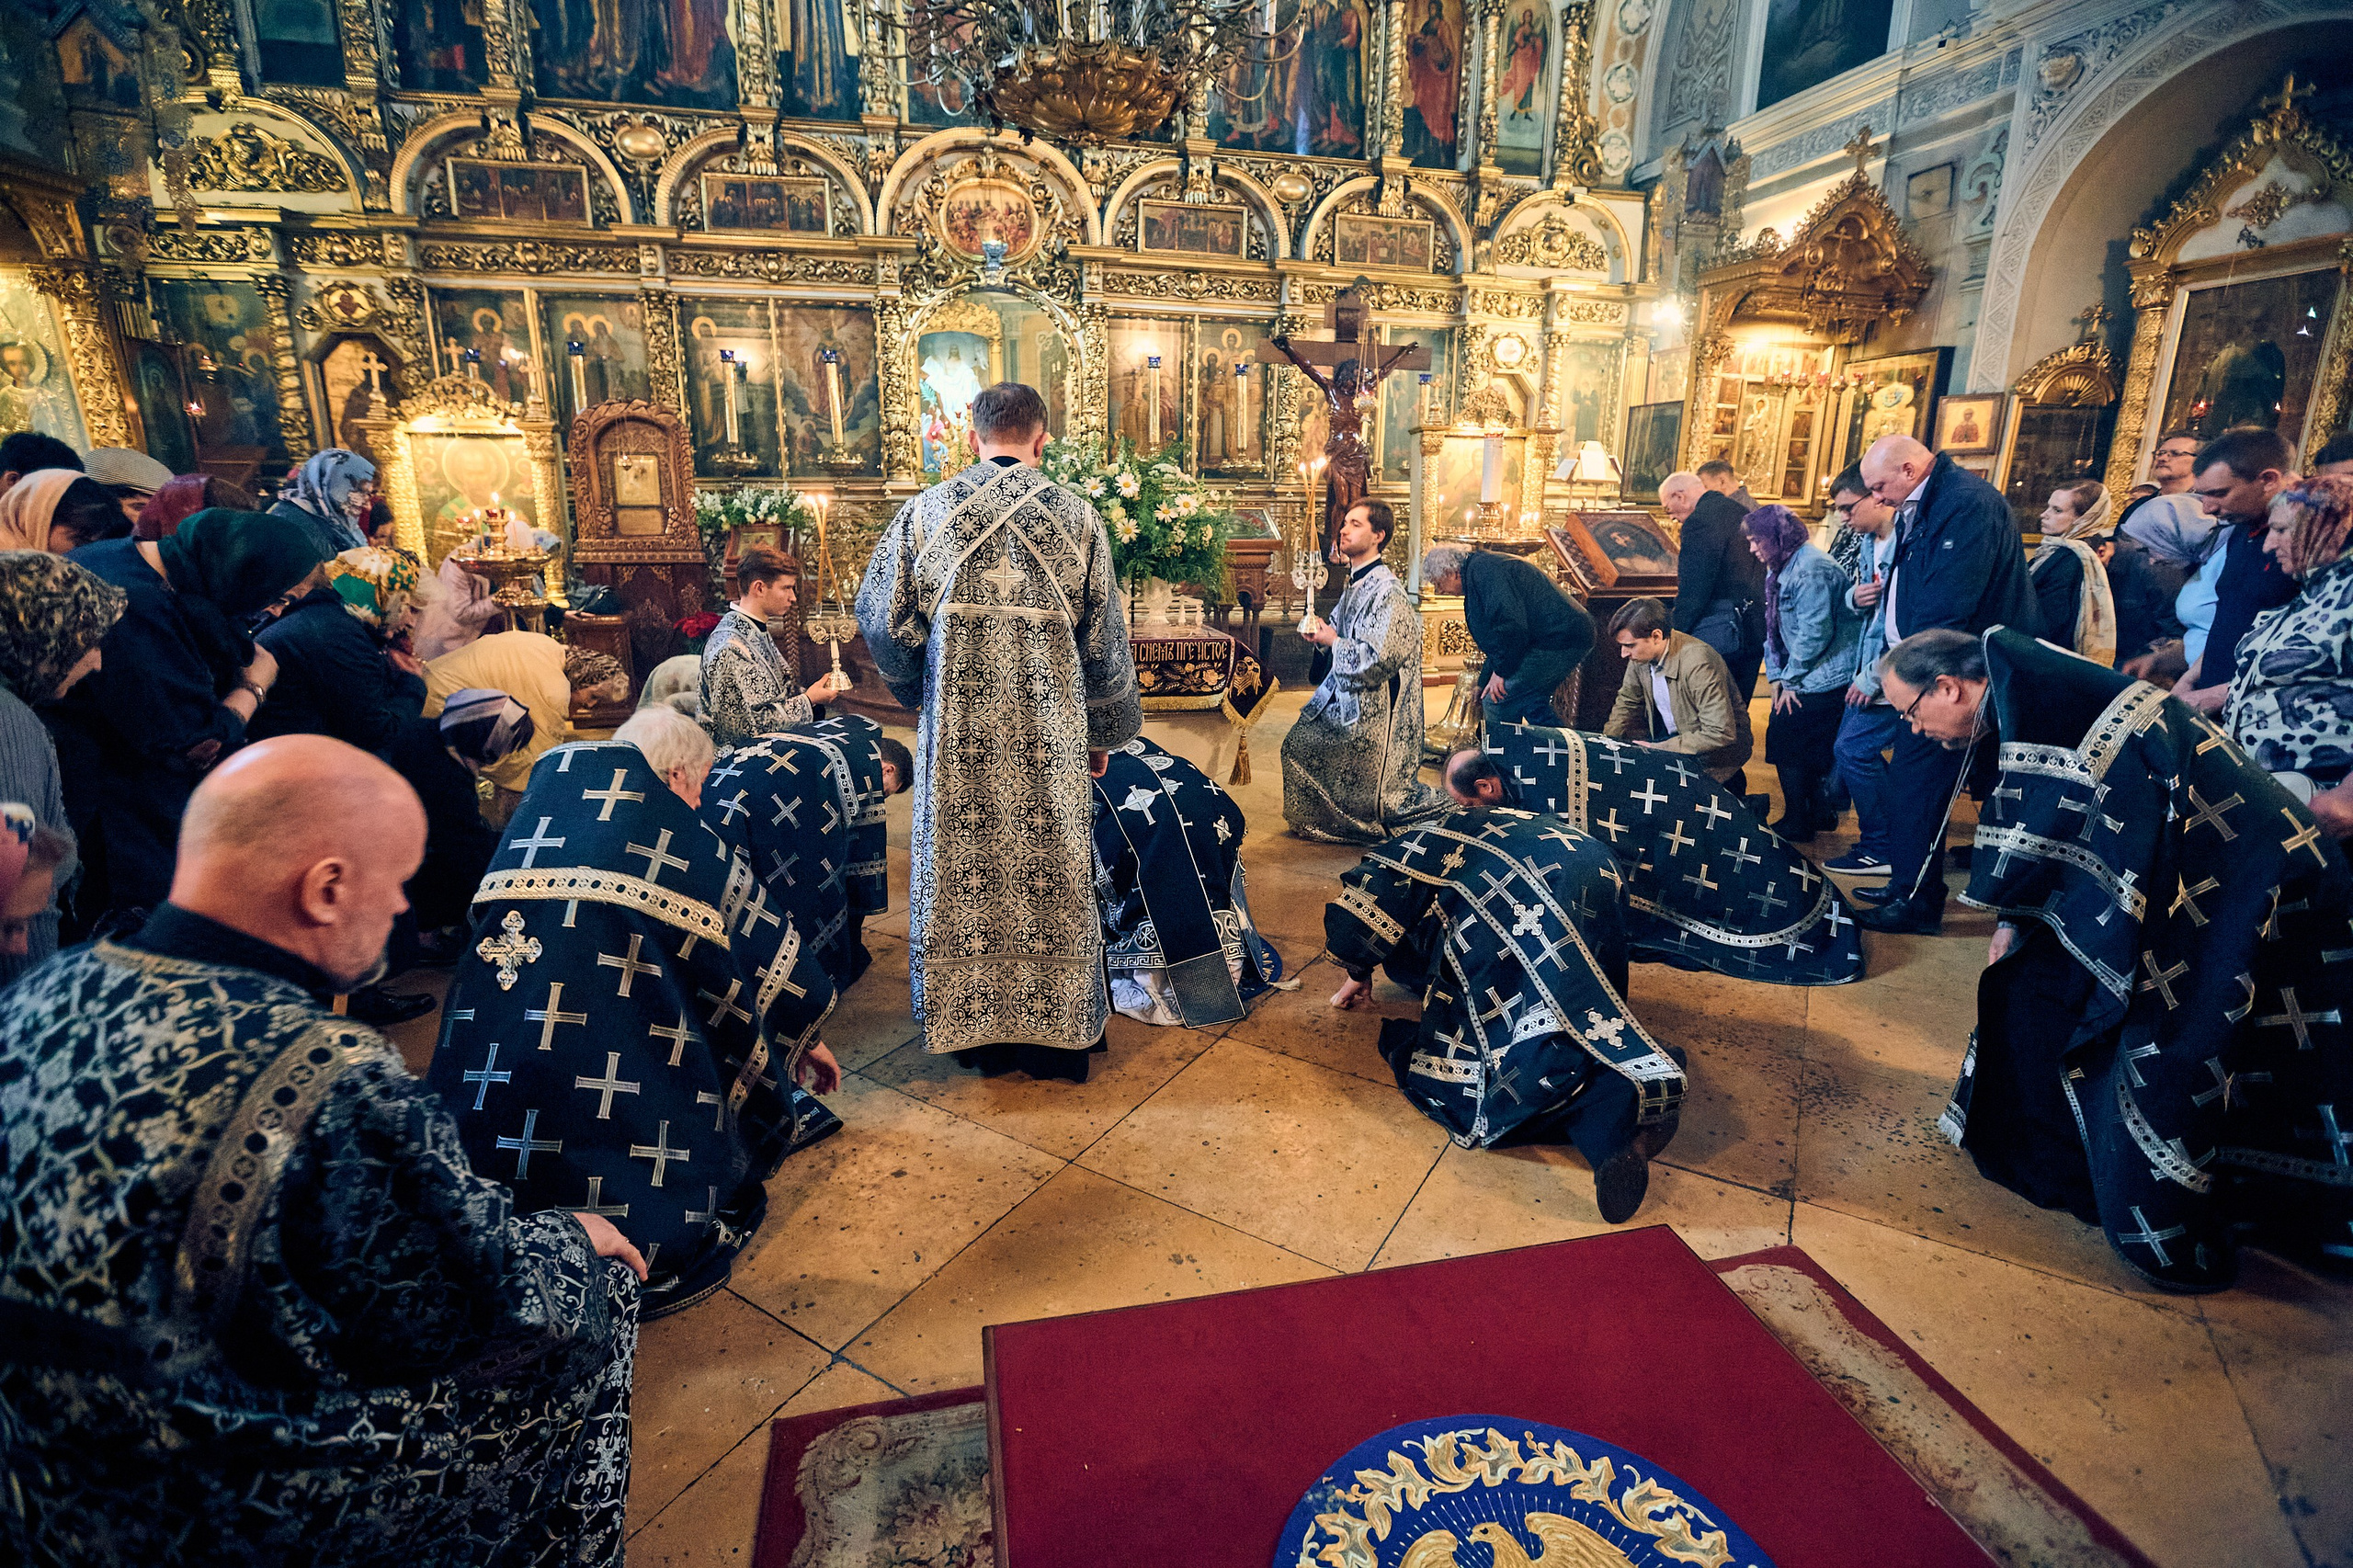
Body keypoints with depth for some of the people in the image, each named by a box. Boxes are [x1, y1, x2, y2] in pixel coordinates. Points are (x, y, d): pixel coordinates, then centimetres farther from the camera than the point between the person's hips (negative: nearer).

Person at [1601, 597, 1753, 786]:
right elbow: (1627, 703, 11)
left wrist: (1660, 749, -28)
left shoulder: (1698, 664, -30)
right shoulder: (1642, 654, -7)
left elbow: (1721, 734, -30)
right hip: (1671, 735, 7)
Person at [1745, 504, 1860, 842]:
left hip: (1824, 679, -9)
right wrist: (1776, 676, 5)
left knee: (1788, 745, -3)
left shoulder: (1810, 568, -18)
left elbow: (1815, 633, -23)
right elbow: (1774, 629, 15)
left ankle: (1797, 825, 8)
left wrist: (1791, 680, -14)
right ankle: (1820, 814, 27)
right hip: (1801, 678, 9)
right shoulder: (1779, 569, 14)